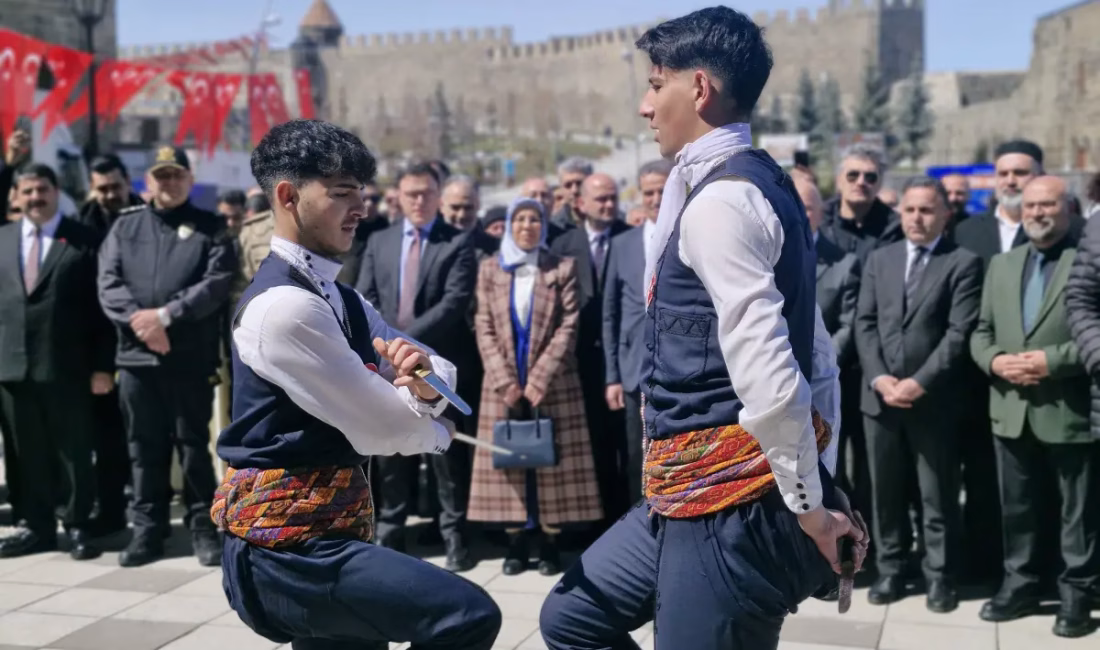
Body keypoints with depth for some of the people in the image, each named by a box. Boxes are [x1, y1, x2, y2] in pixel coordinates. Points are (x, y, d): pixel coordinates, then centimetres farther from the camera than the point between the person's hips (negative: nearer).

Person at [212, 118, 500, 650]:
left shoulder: (340, 299, 12)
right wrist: (430, 421, 6)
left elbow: (442, 381, 9)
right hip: (286, 542, -10)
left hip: (319, 533, 10)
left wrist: (425, 377, -15)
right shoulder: (283, 304, -19)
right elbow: (382, 426, -16)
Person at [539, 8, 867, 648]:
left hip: (727, 498, -10)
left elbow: (767, 374, -24)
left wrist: (809, 506, -13)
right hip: (707, 488, 10)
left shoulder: (718, 200, -17)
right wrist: (824, 486, 19)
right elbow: (815, 353, 18)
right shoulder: (764, 186, 15)